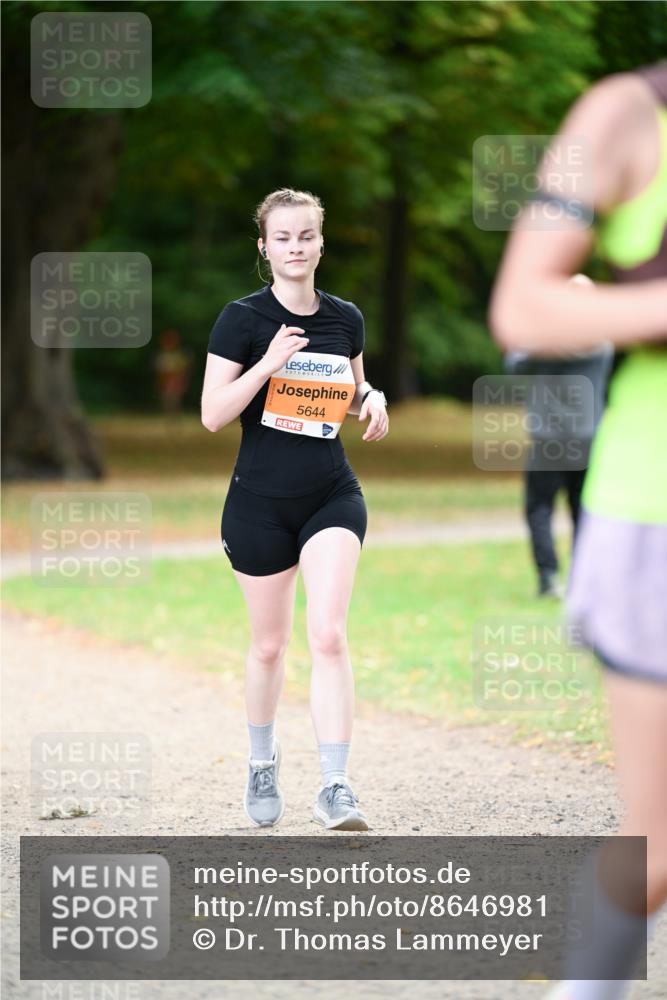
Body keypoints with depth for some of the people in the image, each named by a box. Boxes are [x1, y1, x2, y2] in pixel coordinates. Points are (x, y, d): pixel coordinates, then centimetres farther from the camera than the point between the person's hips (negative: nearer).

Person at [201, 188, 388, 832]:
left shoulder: (346, 319, 5)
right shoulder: (243, 319, -7)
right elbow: (212, 415, -12)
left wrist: (372, 400, -1)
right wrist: (270, 362, -23)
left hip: (332, 498, 2)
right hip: (260, 503, -2)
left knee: (329, 635, -14)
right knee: (269, 644, 10)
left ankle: (334, 789, -15)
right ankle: (262, 759, 35)